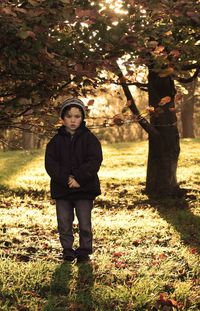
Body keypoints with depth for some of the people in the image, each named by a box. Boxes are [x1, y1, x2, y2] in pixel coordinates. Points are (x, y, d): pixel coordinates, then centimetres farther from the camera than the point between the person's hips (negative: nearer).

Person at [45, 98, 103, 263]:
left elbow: (94, 162, -10)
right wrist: (66, 179, -18)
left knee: (85, 225, 1)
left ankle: (84, 252, 15)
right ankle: (67, 251, 20)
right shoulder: (56, 141, 4)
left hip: (84, 188, -2)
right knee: (64, 225, 7)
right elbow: (50, 163, -4)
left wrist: (78, 178, -19)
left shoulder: (90, 139, -1)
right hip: (62, 189, 2)